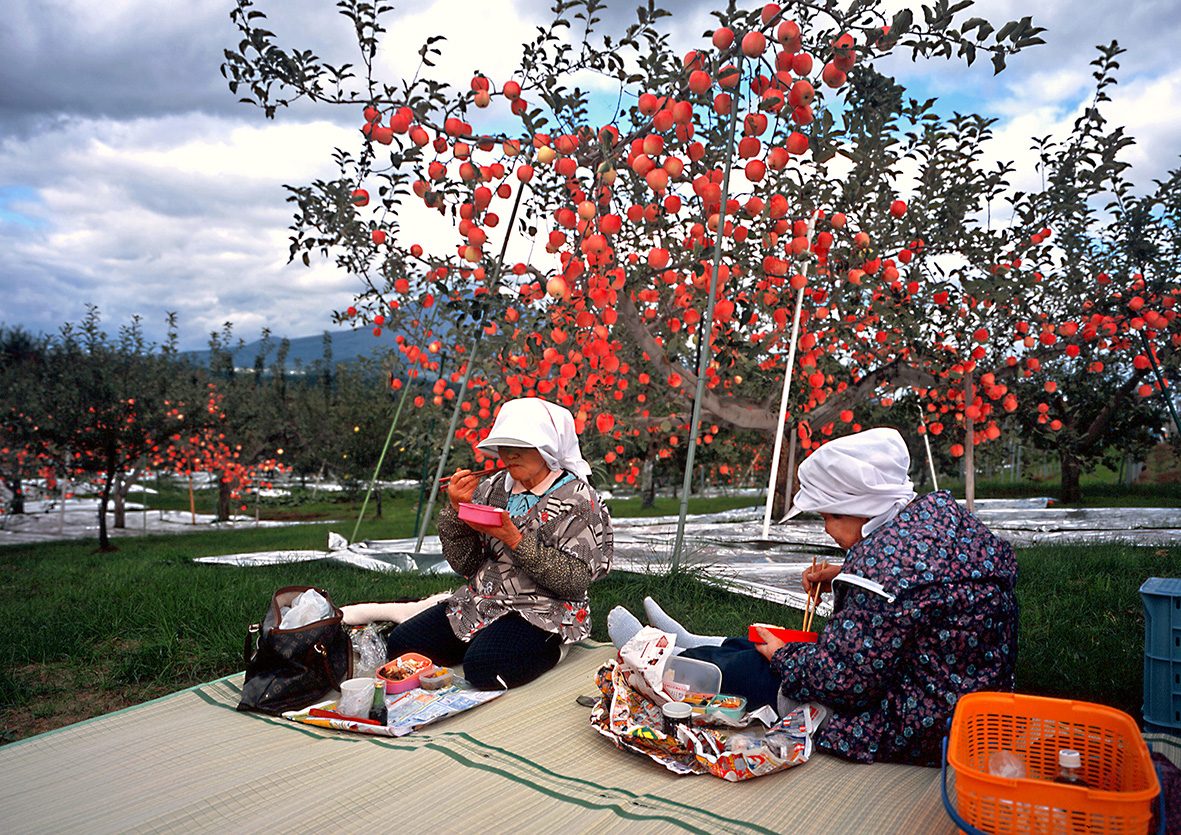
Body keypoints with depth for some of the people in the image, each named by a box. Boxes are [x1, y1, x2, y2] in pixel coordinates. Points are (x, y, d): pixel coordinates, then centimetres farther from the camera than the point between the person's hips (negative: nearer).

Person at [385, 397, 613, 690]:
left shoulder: (578, 499, -9)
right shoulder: (494, 488, 7)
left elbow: (574, 582, -18)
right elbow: (465, 565, 7)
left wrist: (515, 539, -24)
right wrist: (456, 510, -9)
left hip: (542, 613, -6)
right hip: (481, 601, 7)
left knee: (484, 668, -32)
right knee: (400, 642, -5)